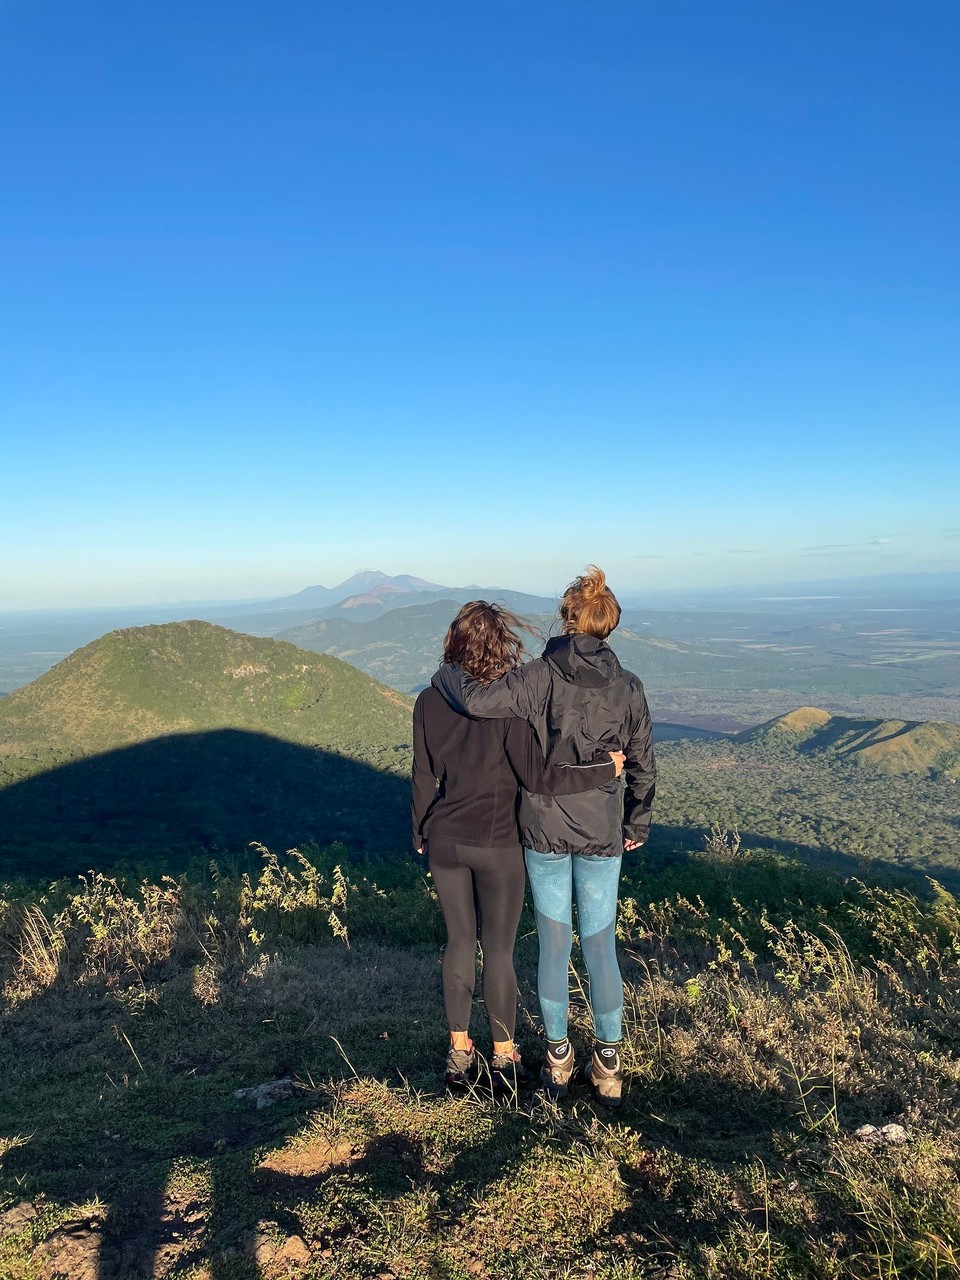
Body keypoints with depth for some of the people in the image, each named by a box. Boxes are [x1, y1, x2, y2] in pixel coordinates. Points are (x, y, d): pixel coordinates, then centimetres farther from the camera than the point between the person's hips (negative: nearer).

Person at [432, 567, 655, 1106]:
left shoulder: (541, 676, -12)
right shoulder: (628, 686, -4)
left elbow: (476, 700, -25)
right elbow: (643, 764, 4)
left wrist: (448, 671, -3)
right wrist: (638, 824, 18)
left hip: (544, 832, -1)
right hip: (602, 837, 1)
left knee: (554, 945, 12)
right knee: (601, 946, 12)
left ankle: (558, 1058, 26)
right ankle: (609, 1063, 23)